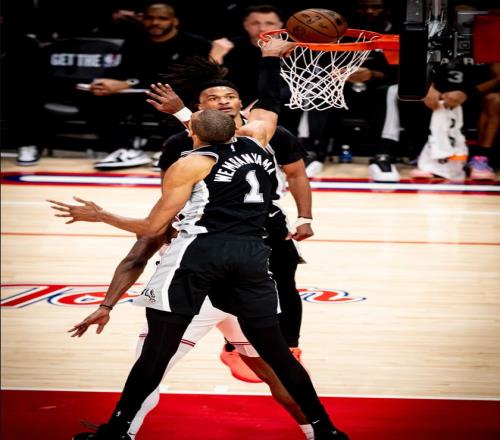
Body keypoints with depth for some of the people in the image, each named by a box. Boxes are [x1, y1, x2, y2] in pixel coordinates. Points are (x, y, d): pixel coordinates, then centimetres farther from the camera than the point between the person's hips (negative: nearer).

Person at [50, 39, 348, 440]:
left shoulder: (190, 165, 4)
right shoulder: (255, 140, 14)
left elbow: (153, 227, 5)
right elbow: (266, 106, 37)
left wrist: (99, 216, 17)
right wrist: (271, 58, 49)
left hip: (200, 252, -4)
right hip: (252, 255, 4)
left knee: (159, 345, 0)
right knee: (275, 349, 13)